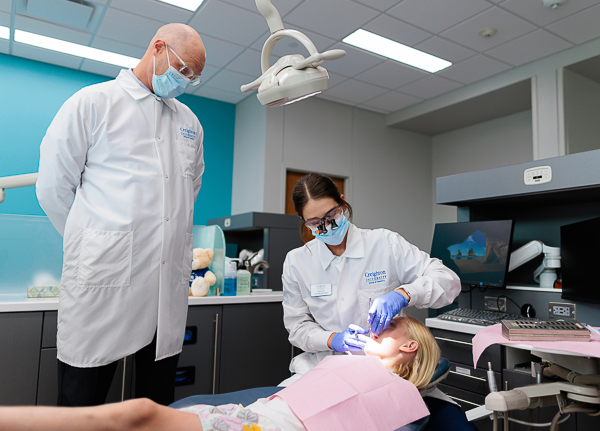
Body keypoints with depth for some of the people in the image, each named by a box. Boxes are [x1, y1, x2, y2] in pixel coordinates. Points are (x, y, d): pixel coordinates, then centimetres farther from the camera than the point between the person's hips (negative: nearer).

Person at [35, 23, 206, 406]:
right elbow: (52, 189, 2)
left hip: (169, 288, 5)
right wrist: (93, 242, 7)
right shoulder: (94, 102, 3)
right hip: (104, 279, -4)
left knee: (159, 409, 14)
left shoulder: (189, 122, 17)